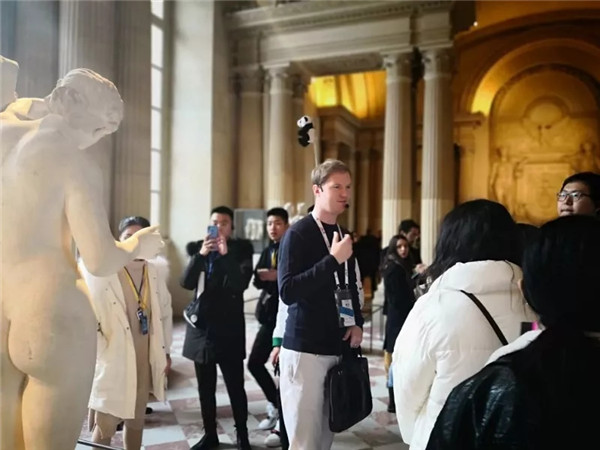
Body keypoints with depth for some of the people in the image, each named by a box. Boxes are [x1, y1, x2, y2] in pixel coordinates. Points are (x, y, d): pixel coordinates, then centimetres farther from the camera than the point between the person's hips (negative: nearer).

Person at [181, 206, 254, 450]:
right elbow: (186, 283, -7)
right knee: (205, 387, 13)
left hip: (229, 328, -3)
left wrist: (226, 254, -25)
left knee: (235, 386, 1)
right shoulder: (197, 248, 5)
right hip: (202, 325, 3)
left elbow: (241, 283, -15)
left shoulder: (241, 249, -2)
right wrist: (200, 254, -21)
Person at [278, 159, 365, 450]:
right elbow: (287, 292, -20)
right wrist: (333, 260, -23)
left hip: (338, 346, 7)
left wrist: (357, 323, 6)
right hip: (305, 348, -6)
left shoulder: (342, 234, 12)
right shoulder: (298, 234, -10)